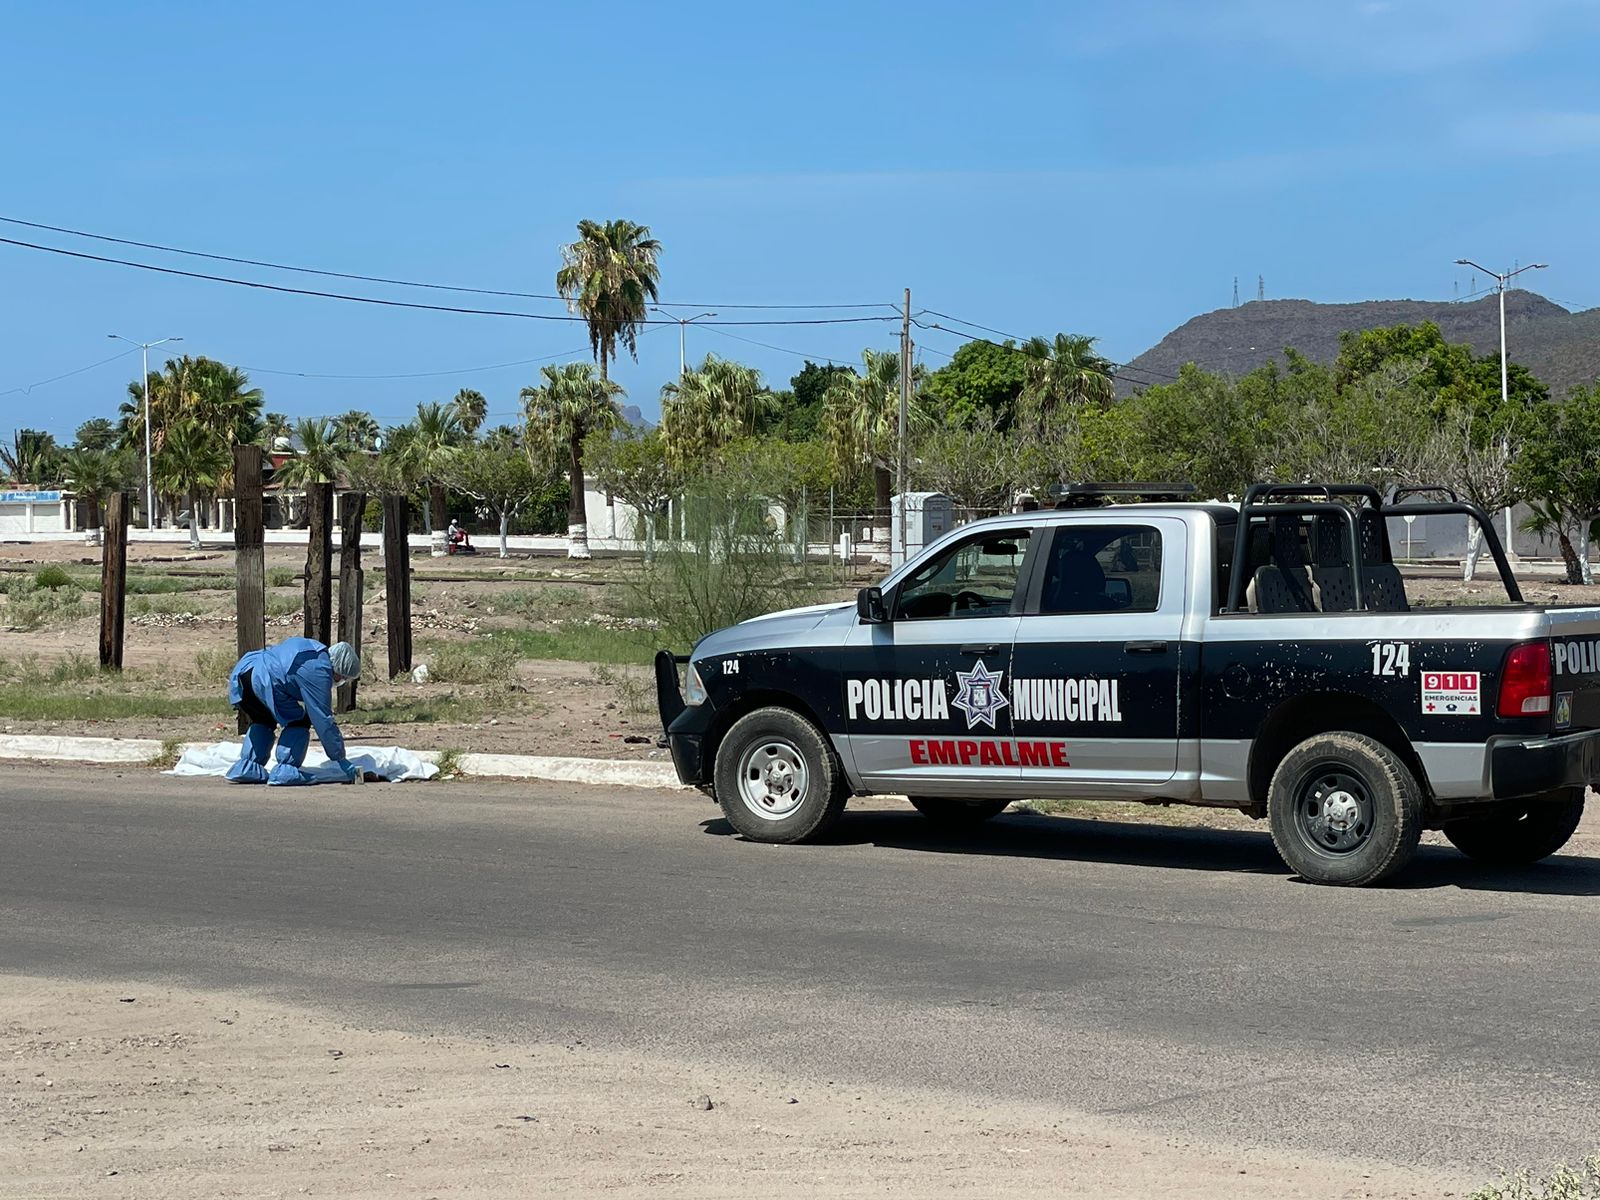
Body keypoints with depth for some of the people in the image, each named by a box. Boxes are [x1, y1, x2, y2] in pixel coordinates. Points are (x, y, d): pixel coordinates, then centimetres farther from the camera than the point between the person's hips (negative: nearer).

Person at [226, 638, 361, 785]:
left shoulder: (317, 650, 22)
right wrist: (341, 760, 3)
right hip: (263, 681, -10)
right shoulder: (320, 672, -4)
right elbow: (324, 721, -3)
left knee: (264, 721, 29)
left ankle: (245, 767, 21)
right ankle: (285, 771, -3)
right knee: (299, 722, 2)